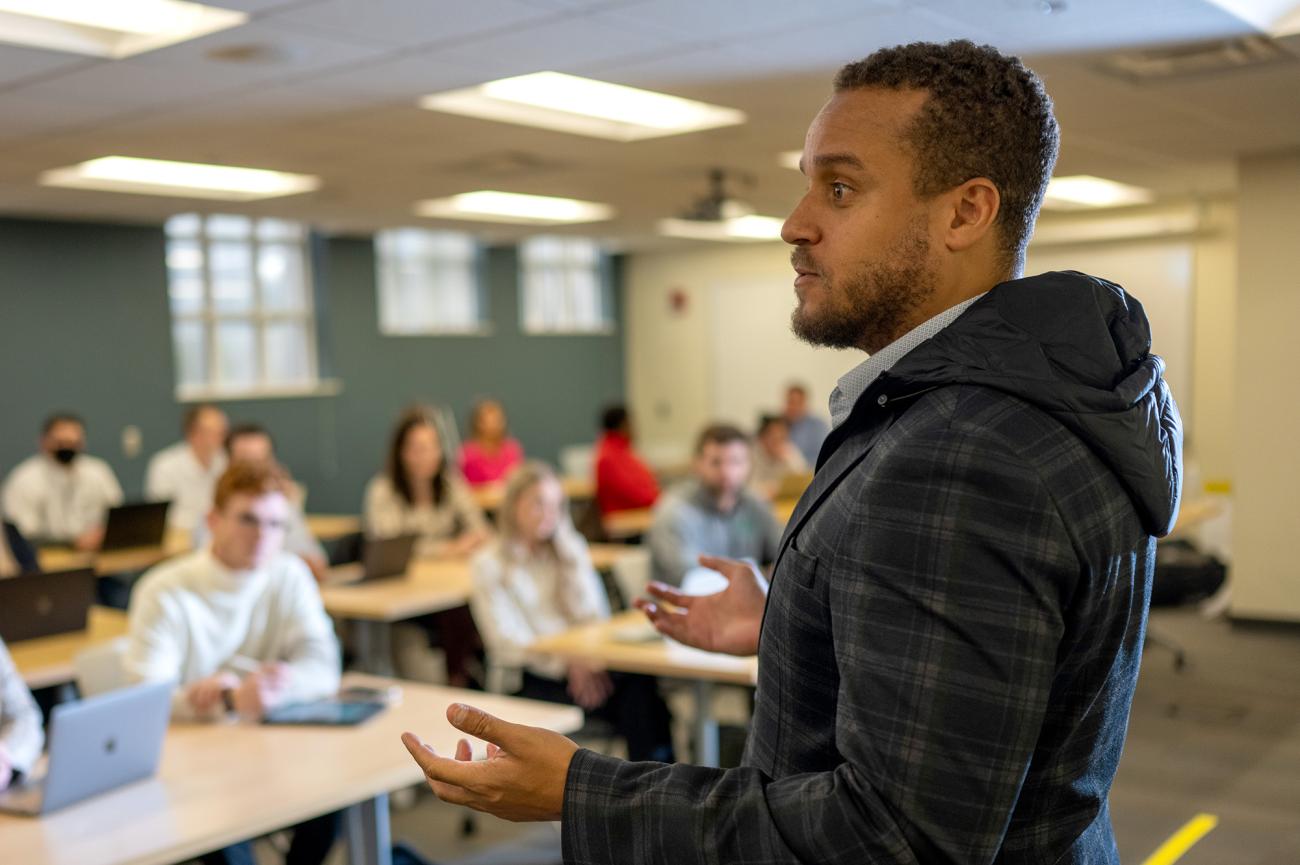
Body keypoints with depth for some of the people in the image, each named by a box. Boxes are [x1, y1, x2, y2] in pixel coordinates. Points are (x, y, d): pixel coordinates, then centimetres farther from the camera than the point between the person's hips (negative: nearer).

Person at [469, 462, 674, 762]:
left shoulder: (570, 549, 15)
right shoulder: (490, 564, 4)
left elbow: (593, 616, 2)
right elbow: (507, 639, -8)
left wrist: (570, 556, -5)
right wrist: (567, 664, -20)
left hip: (579, 664, 3)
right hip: (532, 678, -3)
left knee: (639, 683, -31)